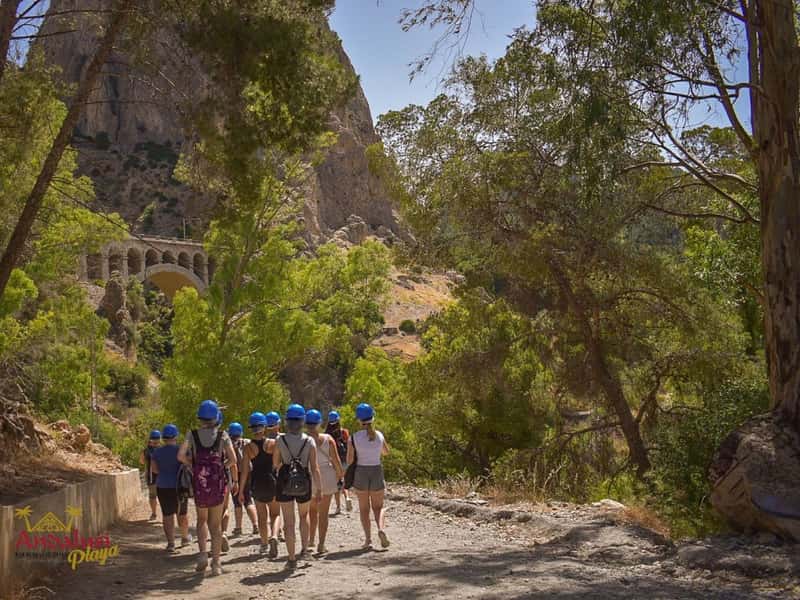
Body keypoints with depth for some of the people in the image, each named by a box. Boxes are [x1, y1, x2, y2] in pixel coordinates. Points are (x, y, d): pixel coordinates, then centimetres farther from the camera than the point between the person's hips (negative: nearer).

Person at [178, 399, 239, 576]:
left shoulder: (193, 435, 0)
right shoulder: (222, 435, -2)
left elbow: (181, 456, -11)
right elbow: (233, 459, -7)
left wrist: (193, 465, 7)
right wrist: (235, 480, 6)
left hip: (199, 483, 0)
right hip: (218, 482, 0)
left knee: (202, 520, 20)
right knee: (216, 523, 9)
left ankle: (203, 553, 1)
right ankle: (216, 563, 9)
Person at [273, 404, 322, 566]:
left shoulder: (280, 440, -8)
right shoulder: (309, 441, -8)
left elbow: (275, 463, 2)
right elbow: (314, 467, -9)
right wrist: (319, 487, -3)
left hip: (284, 482, -1)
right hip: (304, 482, 1)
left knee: (289, 521, 6)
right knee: (304, 516, 25)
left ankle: (292, 557, 7)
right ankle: (304, 547, 20)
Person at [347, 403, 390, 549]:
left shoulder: (354, 437, -10)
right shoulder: (379, 435, -2)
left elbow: (349, 460, -9)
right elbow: (386, 452, 16)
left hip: (360, 473, -1)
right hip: (377, 472, 1)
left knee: (364, 508, 13)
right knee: (378, 507, 13)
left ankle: (368, 538, 4)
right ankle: (381, 529, -14)